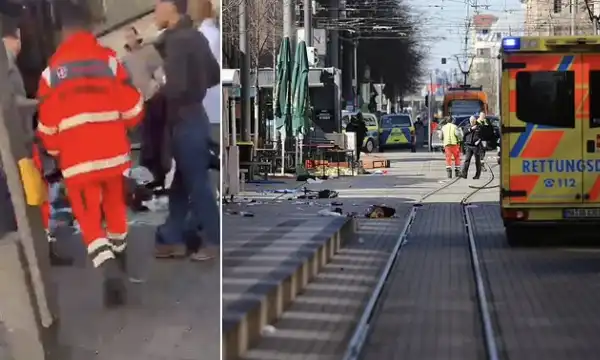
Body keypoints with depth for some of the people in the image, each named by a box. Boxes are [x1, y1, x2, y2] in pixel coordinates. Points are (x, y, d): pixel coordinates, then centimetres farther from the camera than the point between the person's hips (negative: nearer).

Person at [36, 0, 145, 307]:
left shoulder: (52, 70, -4)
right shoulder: (110, 59, -4)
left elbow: (46, 124, -1)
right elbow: (133, 109, -1)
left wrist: (55, 151, 20)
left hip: (77, 160, -2)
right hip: (113, 153, 2)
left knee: (90, 221, 4)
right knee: (116, 207, 24)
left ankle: (109, 271, -18)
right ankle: (119, 258, 44)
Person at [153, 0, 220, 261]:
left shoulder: (177, 41, -18)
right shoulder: (195, 37, 11)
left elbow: (175, 86, -25)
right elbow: (215, 76, 17)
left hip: (185, 121, -10)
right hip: (192, 117, 10)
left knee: (197, 183, -1)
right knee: (179, 182, 13)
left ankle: (214, 241, 7)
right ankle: (173, 239, 18)